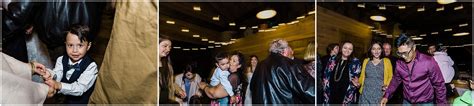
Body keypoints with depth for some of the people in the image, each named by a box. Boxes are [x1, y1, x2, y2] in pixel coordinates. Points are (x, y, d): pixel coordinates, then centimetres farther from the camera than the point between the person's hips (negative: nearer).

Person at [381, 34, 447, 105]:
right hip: (406, 102, 4)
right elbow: (396, 80, 11)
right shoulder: (399, 63, -3)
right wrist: (386, 96, 2)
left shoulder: (428, 62, -16)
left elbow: (439, 85, -8)